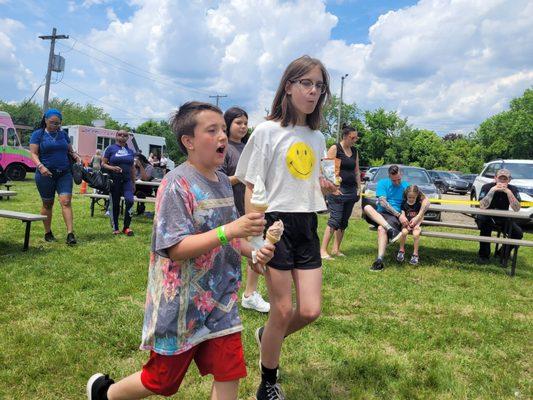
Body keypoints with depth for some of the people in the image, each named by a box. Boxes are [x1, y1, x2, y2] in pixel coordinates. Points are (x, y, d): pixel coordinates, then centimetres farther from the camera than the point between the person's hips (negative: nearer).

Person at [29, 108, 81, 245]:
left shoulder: (63, 134, 13)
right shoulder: (38, 134, 2)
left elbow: (70, 151, 19)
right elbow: (33, 153, -4)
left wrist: (76, 156, -3)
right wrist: (40, 166, -21)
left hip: (64, 173, 2)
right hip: (46, 174, -2)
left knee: (66, 201, -11)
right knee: (47, 204, 8)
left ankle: (70, 234, -14)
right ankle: (48, 233, 23)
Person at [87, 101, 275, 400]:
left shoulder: (224, 182, 5)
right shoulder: (177, 184, -18)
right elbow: (174, 249, -24)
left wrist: (252, 252, -1)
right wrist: (229, 230, -32)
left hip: (220, 299, 6)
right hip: (181, 305, -6)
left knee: (229, 374, 7)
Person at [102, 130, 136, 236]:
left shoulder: (130, 151, 13)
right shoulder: (111, 149, 3)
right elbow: (103, 164, 1)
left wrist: (133, 183, 17)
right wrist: (112, 168, -18)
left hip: (127, 180, 2)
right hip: (114, 180, -2)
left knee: (130, 200, -17)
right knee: (115, 204, 5)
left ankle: (126, 227, -5)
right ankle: (116, 228, 17)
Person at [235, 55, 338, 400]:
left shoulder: (317, 138, 13)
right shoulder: (268, 131, -5)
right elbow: (251, 189, -7)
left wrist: (325, 187, -2)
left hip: (307, 227, 6)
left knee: (311, 311, 3)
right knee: (283, 311, 1)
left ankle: (267, 336, 36)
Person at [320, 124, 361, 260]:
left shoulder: (354, 151, 17)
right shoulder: (335, 148, -4)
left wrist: (359, 188, 15)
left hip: (351, 190, 7)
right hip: (337, 189, -7)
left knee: (344, 221, 7)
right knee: (335, 219, -12)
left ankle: (336, 249, 14)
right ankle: (323, 250, -9)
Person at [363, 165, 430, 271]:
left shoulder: (406, 186, 9)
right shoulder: (383, 183, 7)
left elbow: (426, 201, 2)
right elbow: (382, 202, -7)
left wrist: (419, 217, -14)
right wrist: (399, 214, -17)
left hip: (394, 218, -2)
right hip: (379, 214, 2)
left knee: (381, 228, -36)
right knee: (367, 207, -31)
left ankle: (380, 261, -42)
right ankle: (391, 230, -43)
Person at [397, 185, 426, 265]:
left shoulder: (419, 204, 0)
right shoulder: (404, 203, 2)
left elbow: (421, 217, 1)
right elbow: (402, 215, -1)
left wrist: (417, 224, -15)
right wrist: (407, 224, -16)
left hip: (416, 224, -1)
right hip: (406, 223, 1)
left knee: (416, 234, -31)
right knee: (404, 232, -31)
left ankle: (415, 254, -16)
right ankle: (401, 250, -9)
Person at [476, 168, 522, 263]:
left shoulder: (513, 189, -10)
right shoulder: (487, 187, -17)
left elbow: (517, 209, -24)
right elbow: (482, 207, -32)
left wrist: (508, 192, -33)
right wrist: (492, 190, -37)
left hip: (503, 219, 3)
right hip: (487, 218, -3)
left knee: (518, 233, -17)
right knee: (485, 225, -35)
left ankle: (504, 253, 12)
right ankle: (484, 255, -18)